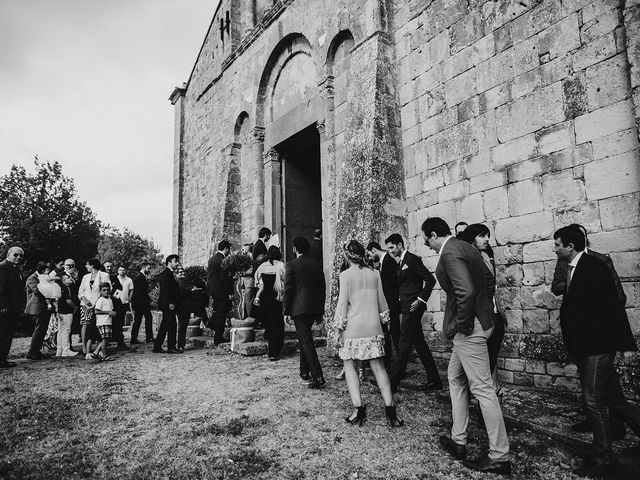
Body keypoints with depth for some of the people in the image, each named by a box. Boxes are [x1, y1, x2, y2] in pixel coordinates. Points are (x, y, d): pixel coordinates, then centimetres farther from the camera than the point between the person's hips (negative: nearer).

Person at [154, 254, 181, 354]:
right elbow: (165, 289, -18)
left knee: (164, 326, 12)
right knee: (172, 324, -8)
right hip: (167, 304, -10)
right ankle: (171, 347, -2)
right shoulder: (165, 273, -10)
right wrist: (170, 303, -21)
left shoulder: (172, 273, 19)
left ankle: (157, 347, 17)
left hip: (171, 304, 10)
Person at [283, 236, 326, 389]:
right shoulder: (317, 265, 8)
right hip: (314, 308, 6)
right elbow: (322, 289, 11)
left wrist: (286, 311, -3)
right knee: (304, 339, 21)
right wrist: (320, 312, 17)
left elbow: (288, 289, -9)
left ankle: (318, 376, -12)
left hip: (299, 308, -6)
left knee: (306, 341, -6)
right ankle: (304, 372, 29)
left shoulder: (291, 265, -7)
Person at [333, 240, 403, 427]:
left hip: (353, 327, -4)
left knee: (349, 366, 8)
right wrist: (384, 318, 26)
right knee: (377, 366, 8)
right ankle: (389, 407, 2)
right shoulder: (374, 274, 5)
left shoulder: (346, 275, -7)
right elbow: (381, 300, 12)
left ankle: (358, 407, 0)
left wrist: (339, 327, -3)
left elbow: (343, 302, -9)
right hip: (373, 327, 4)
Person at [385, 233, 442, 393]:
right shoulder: (401, 263, 17)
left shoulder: (412, 259, -11)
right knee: (420, 343, 12)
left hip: (413, 308, -10)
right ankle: (434, 381, 20)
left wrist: (420, 299, -17)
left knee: (404, 346, -6)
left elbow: (430, 280, -15)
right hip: (407, 308, 10)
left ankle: (392, 384, -2)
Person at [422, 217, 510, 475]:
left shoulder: (449, 253, -18)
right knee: (455, 377, 20)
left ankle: (499, 456, 12)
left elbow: (466, 291, -30)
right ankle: (458, 441, 31)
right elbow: (485, 281, 19)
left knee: (482, 388, -1)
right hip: (478, 320, 11)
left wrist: (462, 324, -16)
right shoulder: (464, 247, 12)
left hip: (469, 328, -11)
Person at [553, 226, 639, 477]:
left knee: (593, 400, -4)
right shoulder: (572, 270, 12)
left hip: (597, 346, -9)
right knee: (612, 400, 16)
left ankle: (602, 459, 11)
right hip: (583, 347, 9)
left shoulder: (594, 266, -14)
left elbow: (613, 306, -17)